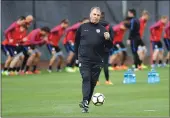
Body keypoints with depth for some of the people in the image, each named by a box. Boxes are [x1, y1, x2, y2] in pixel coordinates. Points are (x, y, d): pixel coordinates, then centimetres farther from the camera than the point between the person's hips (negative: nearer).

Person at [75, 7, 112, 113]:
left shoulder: (102, 29, 7)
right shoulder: (83, 27, 8)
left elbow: (109, 46, 4)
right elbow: (77, 43, 16)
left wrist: (107, 39, -17)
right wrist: (77, 57, 13)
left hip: (97, 61, 2)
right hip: (84, 59, -1)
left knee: (93, 82, 6)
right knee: (86, 79, -17)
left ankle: (85, 103, 16)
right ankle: (85, 102, -28)